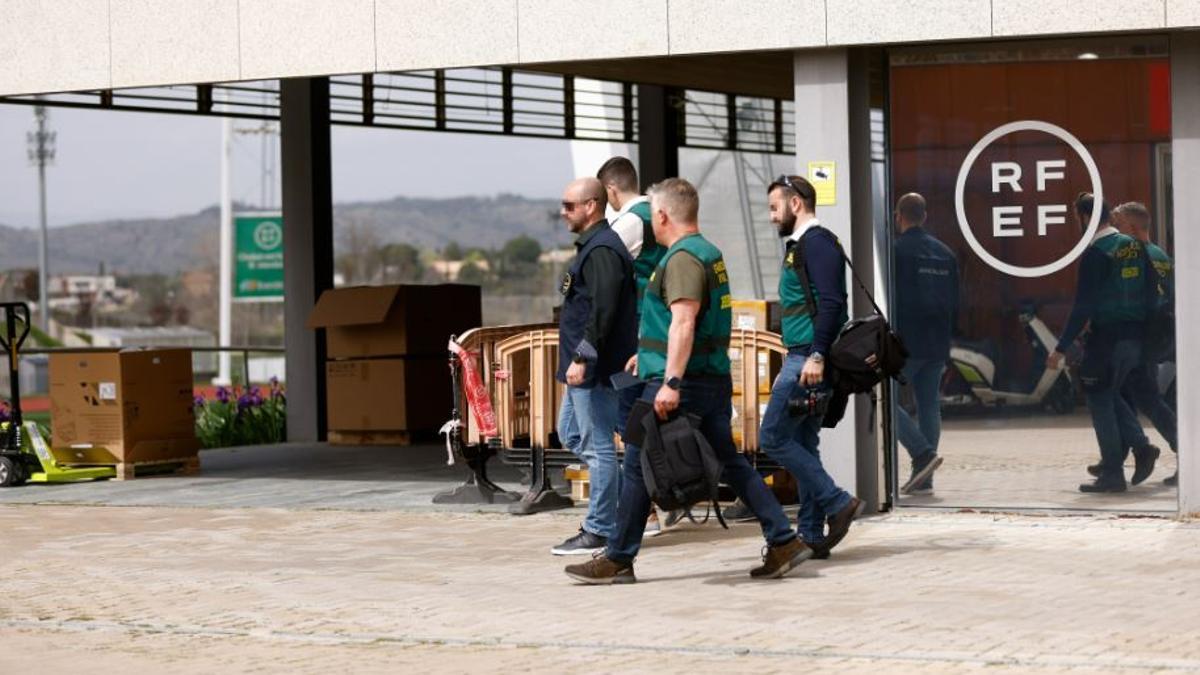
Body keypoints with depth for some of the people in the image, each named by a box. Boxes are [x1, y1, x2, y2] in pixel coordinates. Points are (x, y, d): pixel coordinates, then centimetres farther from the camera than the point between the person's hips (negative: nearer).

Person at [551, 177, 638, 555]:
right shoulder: (592, 246, 17)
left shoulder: (601, 251, -17)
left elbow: (603, 311, -25)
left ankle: (599, 531, 0)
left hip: (594, 367, -11)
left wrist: (582, 358, -24)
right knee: (570, 433, 18)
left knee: (597, 445, -5)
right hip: (586, 367, 11)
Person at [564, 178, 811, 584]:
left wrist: (671, 381, -29)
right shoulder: (709, 253, 18)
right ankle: (783, 541, 3)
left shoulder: (683, 258, -14)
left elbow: (683, 322, -25)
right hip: (715, 378, 9)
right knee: (729, 462, 10)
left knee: (639, 466, 0)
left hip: (683, 383, -9)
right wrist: (648, 353, 39)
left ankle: (618, 561, 6)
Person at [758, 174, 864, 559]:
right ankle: (812, 535, 11)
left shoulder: (816, 242, -11)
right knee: (803, 444, 10)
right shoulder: (800, 245, 20)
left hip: (808, 359, -11)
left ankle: (838, 503, -9)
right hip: (802, 358, 11)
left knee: (773, 438, -10)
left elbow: (830, 303, -21)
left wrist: (817, 356, -26)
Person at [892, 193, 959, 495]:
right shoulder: (946, 254, 13)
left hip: (905, 344, -7)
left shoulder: (896, 251, -9)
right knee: (929, 405, 9)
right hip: (938, 345, 7)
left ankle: (923, 453, -16)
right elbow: (955, 303, 16)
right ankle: (923, 478, 7)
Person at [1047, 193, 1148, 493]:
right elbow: (1145, 293, 13)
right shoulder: (1134, 246, 9)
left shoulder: (1095, 253, -14)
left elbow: (1083, 306, -18)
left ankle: (1112, 474, -1)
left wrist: (1061, 348, -15)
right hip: (1135, 334, 7)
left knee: (1099, 401, 0)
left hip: (1106, 338, -7)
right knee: (1111, 395, 23)